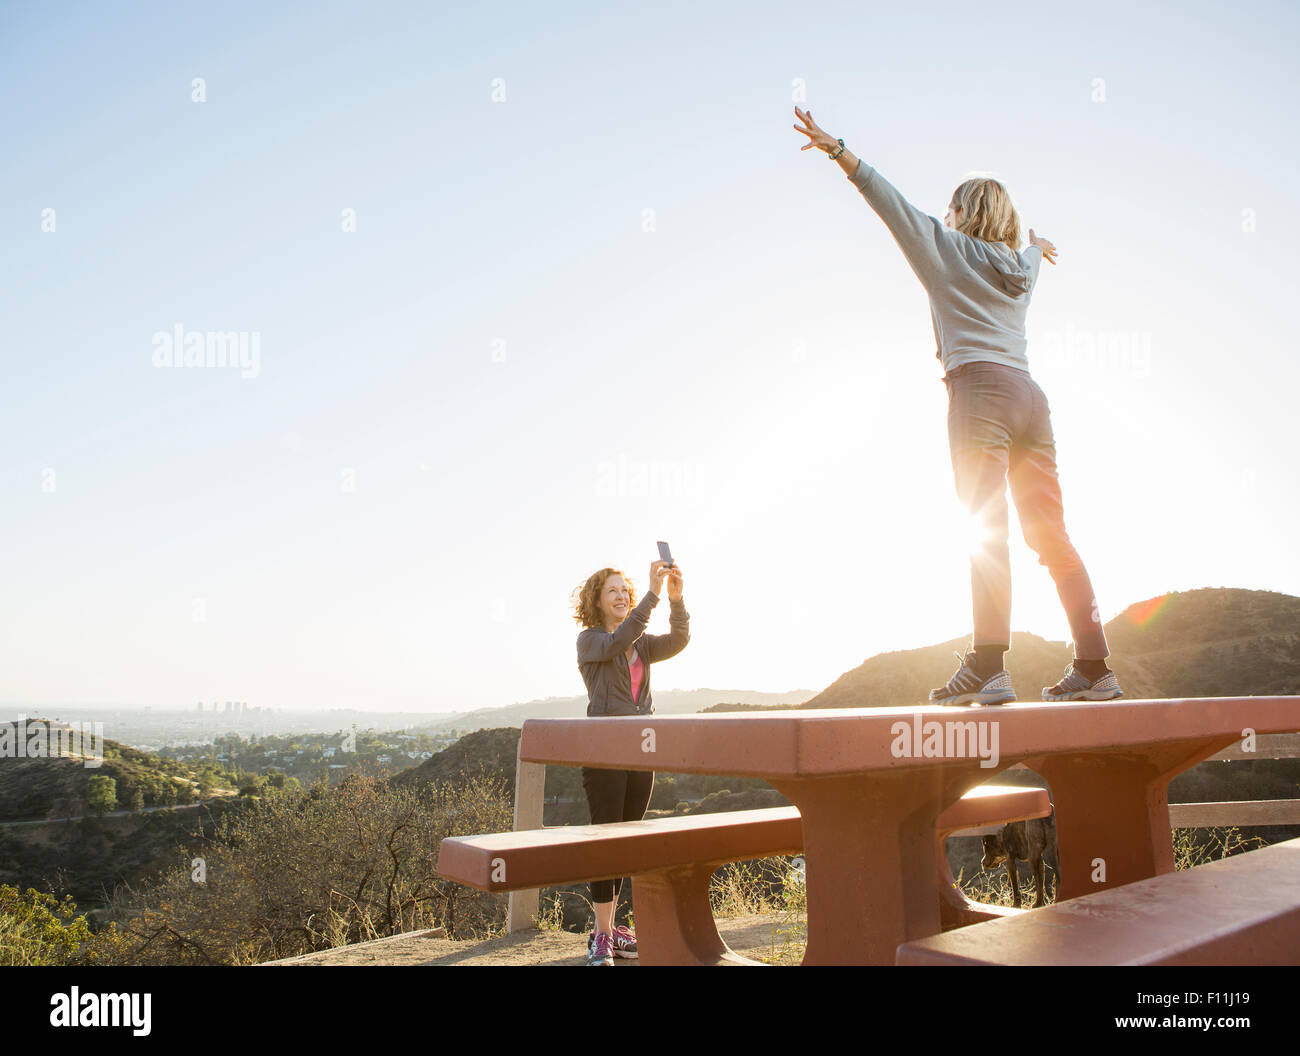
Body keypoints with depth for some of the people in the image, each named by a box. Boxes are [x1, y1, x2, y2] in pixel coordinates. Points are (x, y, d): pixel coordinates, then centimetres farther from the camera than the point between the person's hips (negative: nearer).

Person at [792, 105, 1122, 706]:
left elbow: (887, 198, 5)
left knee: (987, 532, -12)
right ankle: (1093, 668, 5)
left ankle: (987, 668, -17)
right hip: (1028, 395, 6)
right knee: (1050, 534, 5)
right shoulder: (1021, 265, 27)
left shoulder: (949, 248, 10)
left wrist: (835, 148, 7)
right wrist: (1036, 246, 74)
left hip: (980, 387, -6)